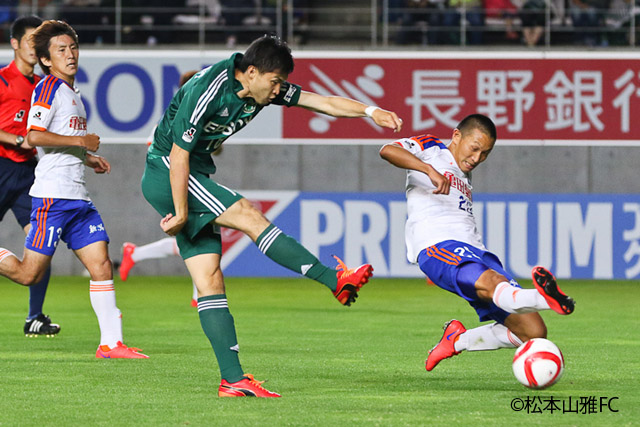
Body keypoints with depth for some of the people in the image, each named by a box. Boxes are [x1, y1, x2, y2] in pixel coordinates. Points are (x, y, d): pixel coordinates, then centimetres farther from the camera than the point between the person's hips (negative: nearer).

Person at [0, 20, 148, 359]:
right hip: (52, 196, -9)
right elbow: (34, 136, -20)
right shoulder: (49, 88, -8)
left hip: (78, 198, 9)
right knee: (29, 274, -8)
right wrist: (81, 141, -15)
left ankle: (110, 342, 0)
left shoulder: (72, 93, 20)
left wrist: (87, 158, 21)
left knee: (101, 266, 0)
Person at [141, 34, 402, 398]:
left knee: (209, 279, 1)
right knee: (249, 216, -20)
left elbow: (323, 102, 0)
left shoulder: (266, 88, 0)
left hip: (196, 174, 9)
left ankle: (233, 379, -5)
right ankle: (335, 280, -20)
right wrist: (181, 213, -21)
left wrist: (370, 111, -15)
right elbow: (179, 155, -23)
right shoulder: (206, 92, -24)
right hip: (166, 171, -9)